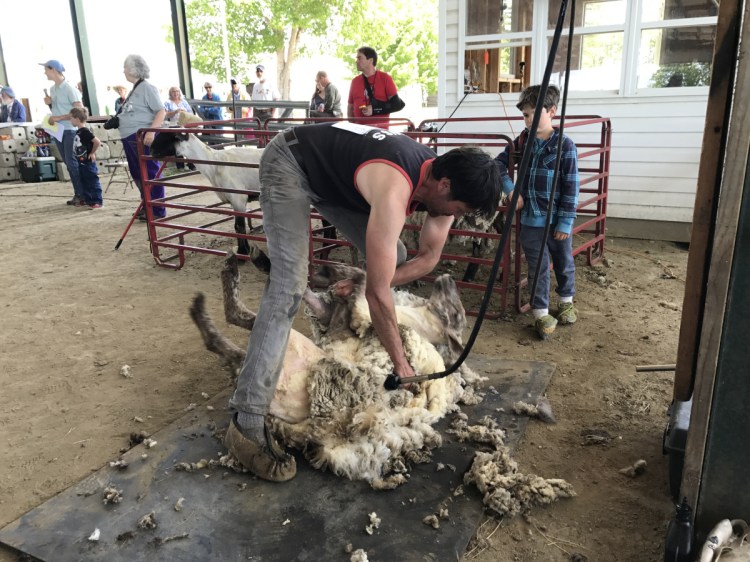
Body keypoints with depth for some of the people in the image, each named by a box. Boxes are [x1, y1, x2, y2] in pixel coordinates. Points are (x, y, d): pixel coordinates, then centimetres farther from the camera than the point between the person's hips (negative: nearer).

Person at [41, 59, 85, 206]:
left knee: (72, 163, -9)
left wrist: (59, 118, -18)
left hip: (70, 131, -8)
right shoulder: (53, 89, 12)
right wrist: (50, 103, 2)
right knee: (68, 163, 8)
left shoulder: (69, 89, -12)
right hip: (57, 131, 8)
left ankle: (82, 195, -3)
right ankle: (79, 194, 13)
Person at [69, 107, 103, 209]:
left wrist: (92, 153, -14)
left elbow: (97, 142, -22)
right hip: (82, 162, 9)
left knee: (93, 182, -4)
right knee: (84, 182, 14)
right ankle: (87, 200, 23)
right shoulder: (78, 132, 11)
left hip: (88, 162, -9)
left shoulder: (85, 131, -16)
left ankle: (97, 202, -1)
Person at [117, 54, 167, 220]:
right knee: (137, 174, 14)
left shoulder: (147, 87, -8)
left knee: (150, 173, -5)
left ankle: (157, 211, 0)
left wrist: (151, 131, -25)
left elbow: (161, 111, -16)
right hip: (130, 138, 10)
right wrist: (117, 121, 17)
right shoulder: (135, 89, 18)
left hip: (143, 137, -10)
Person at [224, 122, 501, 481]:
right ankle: (247, 424, -22)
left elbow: (428, 257, 0)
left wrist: (368, 284, -13)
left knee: (391, 258, 6)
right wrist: (401, 364, -23)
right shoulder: (394, 191, -38)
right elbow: (377, 293, -34)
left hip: (333, 175, 9)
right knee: (289, 289, -23)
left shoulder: (440, 179, -12)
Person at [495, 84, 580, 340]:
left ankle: (566, 300, 41)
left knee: (564, 263, 17)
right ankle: (541, 313, 19)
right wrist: (510, 189, -5)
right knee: (537, 268, 8)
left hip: (557, 220, -2)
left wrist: (565, 222, -13)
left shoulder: (565, 145, -11)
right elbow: (500, 162, 11)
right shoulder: (523, 141, 1)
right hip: (530, 219, 2)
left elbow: (571, 188, -11)